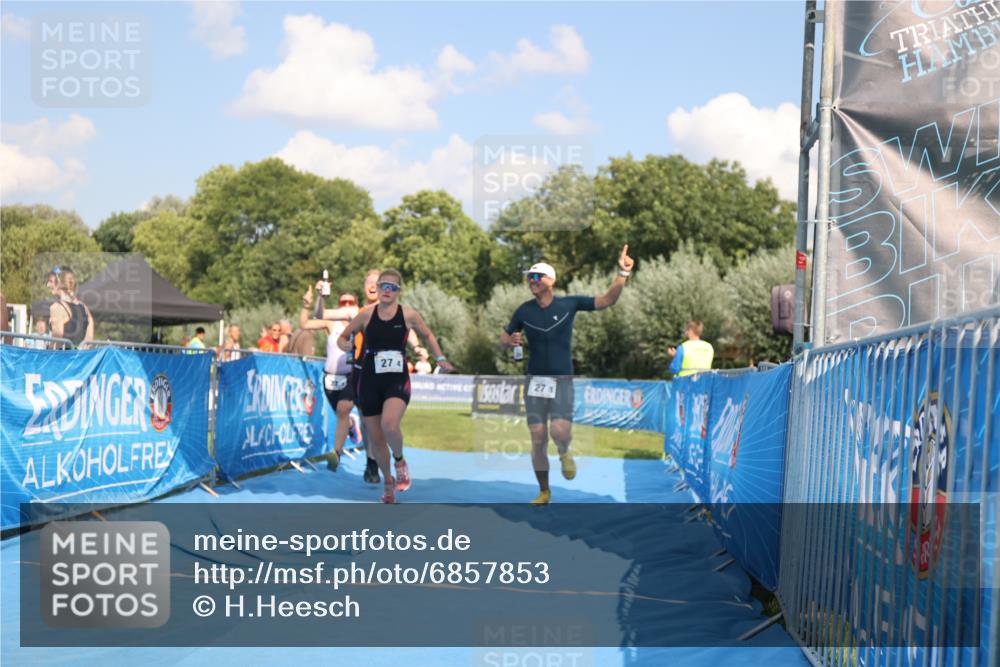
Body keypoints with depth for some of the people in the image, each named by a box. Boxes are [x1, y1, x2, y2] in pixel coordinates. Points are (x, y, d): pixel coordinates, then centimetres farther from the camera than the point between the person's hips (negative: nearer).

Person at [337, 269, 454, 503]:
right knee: (375, 438, 8)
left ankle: (400, 461, 3)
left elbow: (428, 336, 16)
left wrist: (440, 358, 8)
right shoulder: (367, 314, 1)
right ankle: (388, 482, 32)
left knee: (389, 425, -29)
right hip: (369, 381, 2)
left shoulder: (408, 315, -1)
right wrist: (344, 344, -11)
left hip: (397, 380, -2)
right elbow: (343, 337, 11)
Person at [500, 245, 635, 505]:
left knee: (560, 432, -19)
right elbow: (503, 338, 11)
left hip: (562, 381, -2)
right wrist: (511, 340, -13)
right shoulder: (524, 311, 1)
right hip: (535, 381, 2)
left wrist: (623, 274, -19)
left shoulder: (568, 304, -4)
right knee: (538, 439, 1)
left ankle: (564, 453, 18)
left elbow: (607, 300, -6)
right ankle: (544, 491, 18)